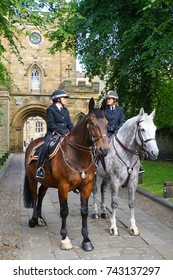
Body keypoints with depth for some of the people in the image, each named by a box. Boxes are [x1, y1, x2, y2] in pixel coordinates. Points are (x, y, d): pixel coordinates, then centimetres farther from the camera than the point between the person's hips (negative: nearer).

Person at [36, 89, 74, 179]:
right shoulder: (50, 109, 0)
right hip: (52, 133, -6)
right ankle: (39, 168, -20)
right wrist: (61, 131, -19)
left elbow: (69, 124, 18)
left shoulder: (65, 110, 20)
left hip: (64, 134, 6)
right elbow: (50, 124, -10)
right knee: (46, 146, -30)